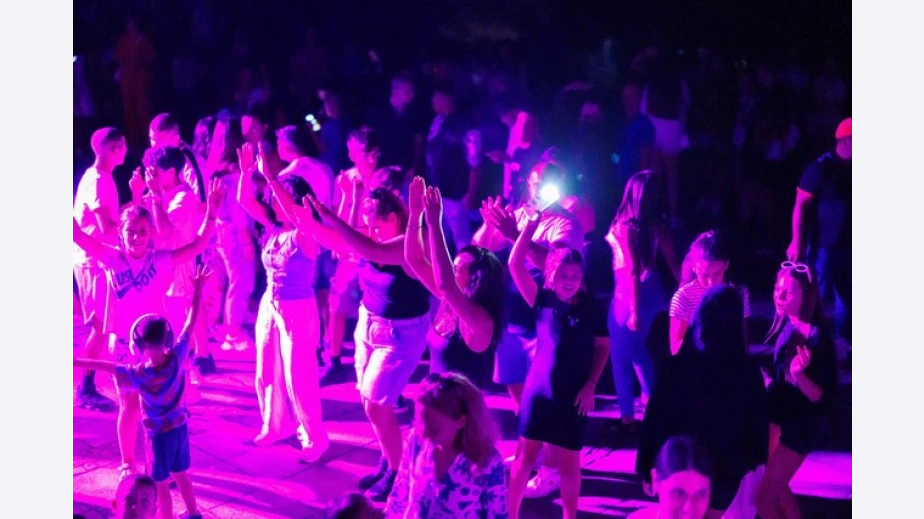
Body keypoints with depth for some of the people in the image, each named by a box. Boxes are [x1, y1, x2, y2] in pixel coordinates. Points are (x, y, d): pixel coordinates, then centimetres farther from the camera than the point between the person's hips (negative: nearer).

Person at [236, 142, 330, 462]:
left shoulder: (306, 236, -17)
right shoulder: (273, 228, 2)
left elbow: (293, 212, -37)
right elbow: (245, 201, -4)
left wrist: (269, 176, -41)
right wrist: (247, 172, -20)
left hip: (298, 312, -7)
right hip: (270, 307, 7)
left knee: (298, 377, -2)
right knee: (267, 373, 16)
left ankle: (314, 438, 11)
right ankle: (276, 425, 35)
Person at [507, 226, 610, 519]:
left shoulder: (592, 309, -7)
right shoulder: (543, 300, -5)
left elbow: (603, 347, 5)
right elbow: (515, 265, -13)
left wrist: (590, 385, -3)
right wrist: (530, 227, -20)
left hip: (574, 396, -1)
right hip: (538, 390, 1)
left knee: (569, 463, 8)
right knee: (525, 456, 5)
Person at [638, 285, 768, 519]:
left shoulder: (678, 366, -16)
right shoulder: (748, 371, -13)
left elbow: (657, 419, -12)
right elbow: (759, 422, -3)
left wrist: (648, 466, -2)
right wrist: (754, 458, 13)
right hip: (727, 468, 1)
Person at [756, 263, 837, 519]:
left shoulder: (817, 337, -24)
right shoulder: (787, 325, -1)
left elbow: (822, 397, -25)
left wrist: (799, 374, -40)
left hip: (798, 426, -8)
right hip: (779, 419, 8)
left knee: (763, 497, -4)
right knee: (777, 489, 20)